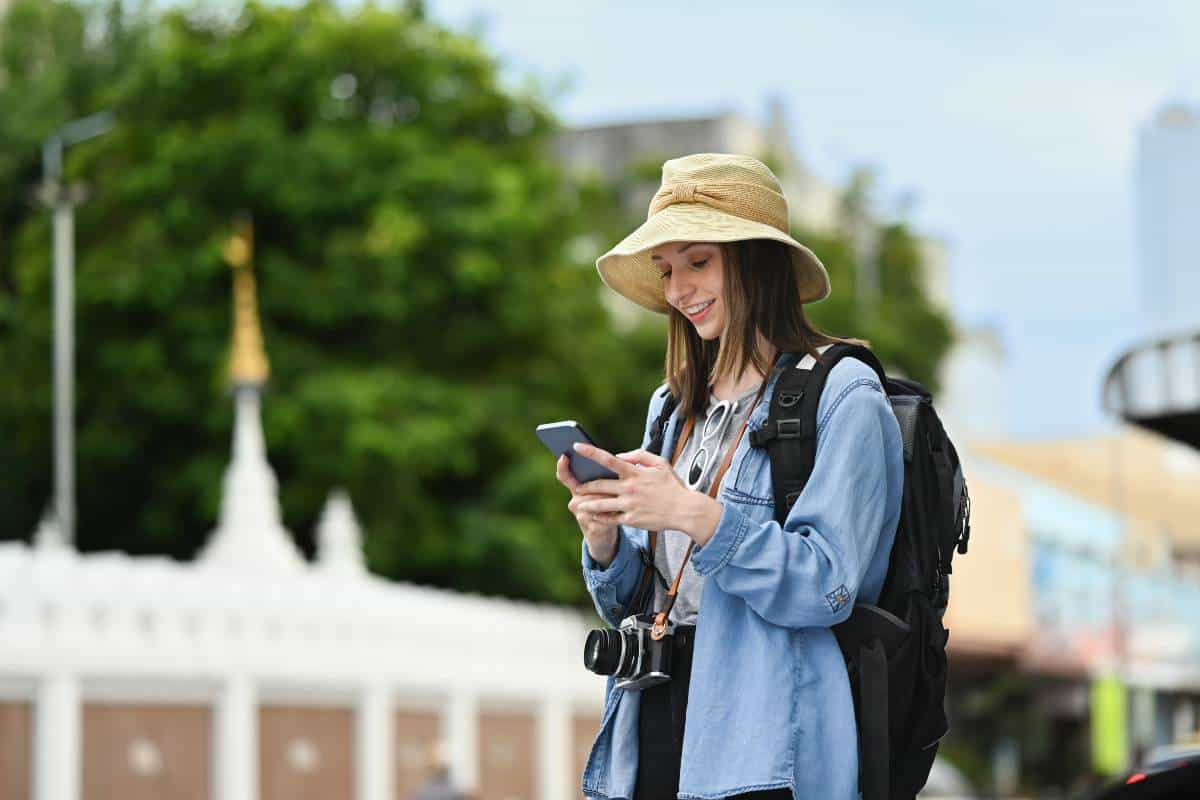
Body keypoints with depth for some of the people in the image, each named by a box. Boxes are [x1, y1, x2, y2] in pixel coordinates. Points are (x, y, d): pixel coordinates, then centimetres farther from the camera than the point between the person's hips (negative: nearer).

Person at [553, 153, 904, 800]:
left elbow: (826, 586, -14)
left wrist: (693, 514, -22)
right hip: (656, 721, 6)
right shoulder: (673, 407, 16)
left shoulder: (841, 395, -5)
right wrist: (603, 535, -4)